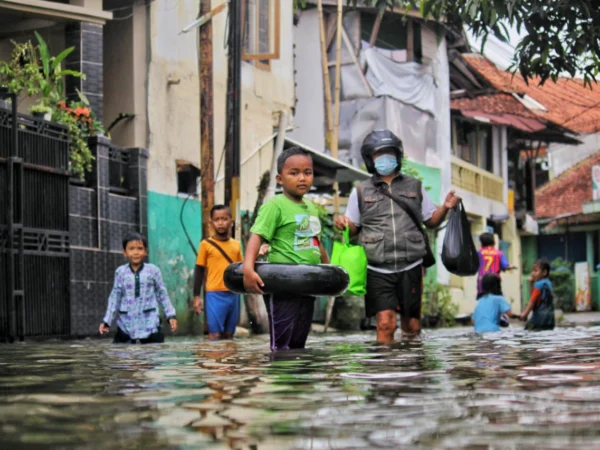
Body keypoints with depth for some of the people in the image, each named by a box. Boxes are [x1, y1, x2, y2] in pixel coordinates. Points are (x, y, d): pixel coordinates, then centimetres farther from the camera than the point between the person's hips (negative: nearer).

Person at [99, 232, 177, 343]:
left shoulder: (153, 270, -1)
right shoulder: (120, 272, 2)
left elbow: (162, 294, 6)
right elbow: (115, 298, 6)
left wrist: (171, 316, 2)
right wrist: (106, 321, 3)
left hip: (149, 325, -1)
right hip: (126, 325, 1)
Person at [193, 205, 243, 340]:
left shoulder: (236, 245, 9)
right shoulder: (206, 244, -2)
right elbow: (199, 271, 1)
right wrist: (196, 296, -2)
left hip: (233, 294, 4)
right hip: (214, 294, -4)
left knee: (229, 334, 10)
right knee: (215, 334, -6)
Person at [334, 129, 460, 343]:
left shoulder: (414, 187, 12)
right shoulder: (361, 192, 9)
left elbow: (431, 221, 16)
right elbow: (353, 228, 13)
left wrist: (445, 208, -4)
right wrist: (342, 224, -10)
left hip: (410, 268, 2)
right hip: (378, 271, -2)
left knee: (412, 326, 7)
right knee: (385, 324, -13)